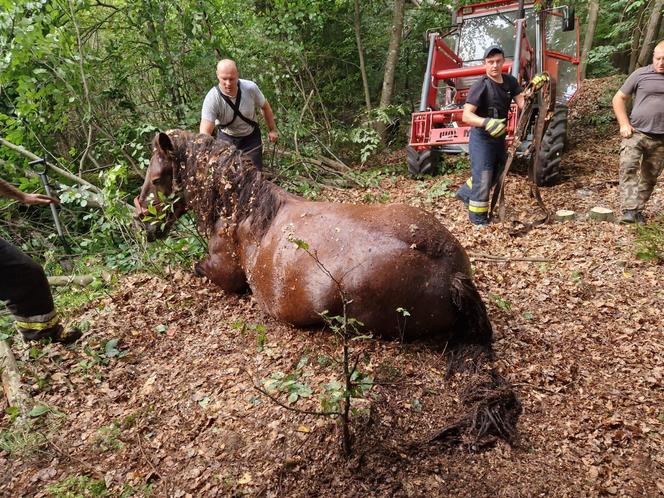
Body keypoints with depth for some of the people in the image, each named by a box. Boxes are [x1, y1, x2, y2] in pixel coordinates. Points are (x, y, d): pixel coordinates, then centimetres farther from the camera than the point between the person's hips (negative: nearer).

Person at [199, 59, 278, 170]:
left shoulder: (250, 88, -24)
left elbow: (265, 107, -3)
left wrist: (272, 130, 5)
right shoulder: (212, 99, -31)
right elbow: (205, 132, -36)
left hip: (251, 137, 1)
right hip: (226, 139, -1)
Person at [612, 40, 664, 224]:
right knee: (628, 168, -18)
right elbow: (619, 99, 4)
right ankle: (629, 210, -21)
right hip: (636, 133, -3)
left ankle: (638, 209, 20)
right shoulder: (641, 74, 0)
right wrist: (624, 124, -7)